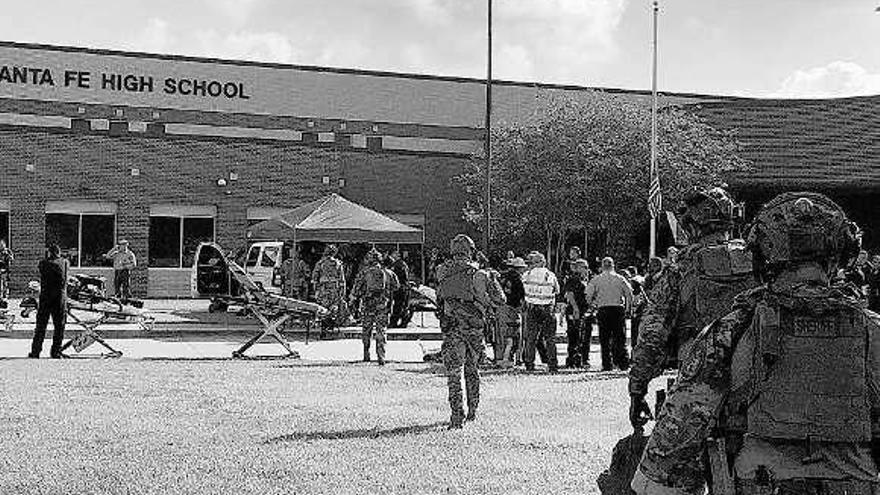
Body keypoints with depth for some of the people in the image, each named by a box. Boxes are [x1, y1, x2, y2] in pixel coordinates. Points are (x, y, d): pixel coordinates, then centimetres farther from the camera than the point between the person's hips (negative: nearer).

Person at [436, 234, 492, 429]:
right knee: (472, 369, 17)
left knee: (453, 371, -2)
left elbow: (439, 300, 6)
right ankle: (472, 409, 27)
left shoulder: (443, 273, -1)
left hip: (450, 327, 0)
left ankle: (457, 414, -12)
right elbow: (485, 301, -1)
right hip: (474, 326, 1)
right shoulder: (477, 274, -7)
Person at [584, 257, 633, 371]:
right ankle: (623, 363, 2)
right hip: (618, 309, 1)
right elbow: (629, 293, -1)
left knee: (605, 340, 4)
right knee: (620, 338, 7)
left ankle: (607, 365, 2)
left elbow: (588, 296, -4)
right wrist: (628, 308, 10)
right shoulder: (620, 278, 3)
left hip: (603, 309, -1)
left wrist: (593, 305, 12)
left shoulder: (596, 279, 1)